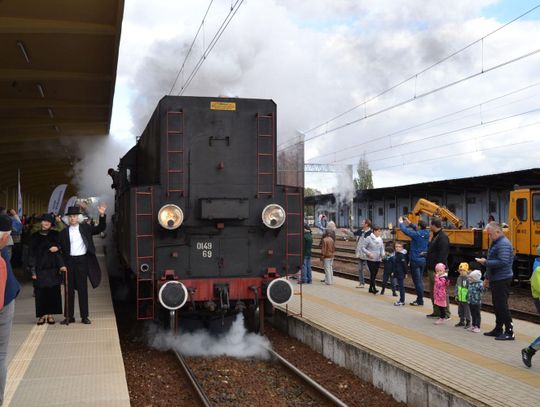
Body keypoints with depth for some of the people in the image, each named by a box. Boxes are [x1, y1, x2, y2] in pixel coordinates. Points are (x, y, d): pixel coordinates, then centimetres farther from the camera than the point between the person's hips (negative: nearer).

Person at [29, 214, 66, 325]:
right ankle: (42, 315, 8)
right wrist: (33, 271, -2)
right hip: (40, 269, 0)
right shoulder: (35, 237, 5)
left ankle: (50, 314, 9)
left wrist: (57, 247, -17)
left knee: (53, 291, 0)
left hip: (53, 268, 0)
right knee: (41, 292, -1)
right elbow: (32, 254, 4)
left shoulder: (55, 235, 5)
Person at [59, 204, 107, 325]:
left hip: (82, 260, -1)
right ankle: (69, 316, 16)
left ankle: (84, 316, 10)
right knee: (69, 289, 7)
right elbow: (62, 249, 6)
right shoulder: (64, 232, 5)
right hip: (69, 261, 1)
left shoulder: (85, 228, 4)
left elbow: (100, 228, 0)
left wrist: (102, 215, -14)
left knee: (83, 289, 3)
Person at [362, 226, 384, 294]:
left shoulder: (380, 239, 6)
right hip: (371, 260, -5)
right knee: (372, 274, -10)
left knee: (374, 274, 10)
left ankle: (370, 288, 20)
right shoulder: (369, 238, -9)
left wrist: (382, 254, -8)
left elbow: (382, 248, 13)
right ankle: (374, 288, -9)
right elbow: (363, 248, -7)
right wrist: (368, 253, -20)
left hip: (378, 260, 5)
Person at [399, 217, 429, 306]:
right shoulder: (426, 234, 1)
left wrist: (401, 222, 5)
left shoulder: (416, 235, -19)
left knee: (417, 281, 0)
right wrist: (410, 223, 24)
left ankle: (420, 300, 4)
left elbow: (404, 230, -14)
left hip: (415, 260, -7)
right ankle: (419, 299, 23)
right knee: (420, 280, 16)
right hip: (423, 260, 7)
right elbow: (419, 230, 22)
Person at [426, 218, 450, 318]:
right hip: (432, 269, 11)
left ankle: (446, 313, 1)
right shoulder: (436, 236, 16)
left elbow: (442, 256, -23)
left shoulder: (442, 237, -17)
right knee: (433, 292, 16)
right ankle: (436, 312, 24)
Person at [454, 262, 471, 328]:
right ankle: (462, 321, 31)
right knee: (460, 311, 17)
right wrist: (456, 295, 15)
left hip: (466, 299, -8)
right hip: (460, 298, 8)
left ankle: (468, 322, 14)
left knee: (467, 311, 2)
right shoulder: (459, 278, 7)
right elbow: (457, 287, 15)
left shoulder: (468, 279, -18)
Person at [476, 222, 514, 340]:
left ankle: (509, 332, 0)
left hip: (502, 280, -10)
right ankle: (498, 329, 25)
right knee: (497, 306, 15)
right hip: (495, 280, 10)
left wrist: (486, 262, -21)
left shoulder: (503, 244, -17)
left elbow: (503, 262, -28)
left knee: (502, 306, -6)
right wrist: (487, 277, 24)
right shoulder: (495, 243, 15)